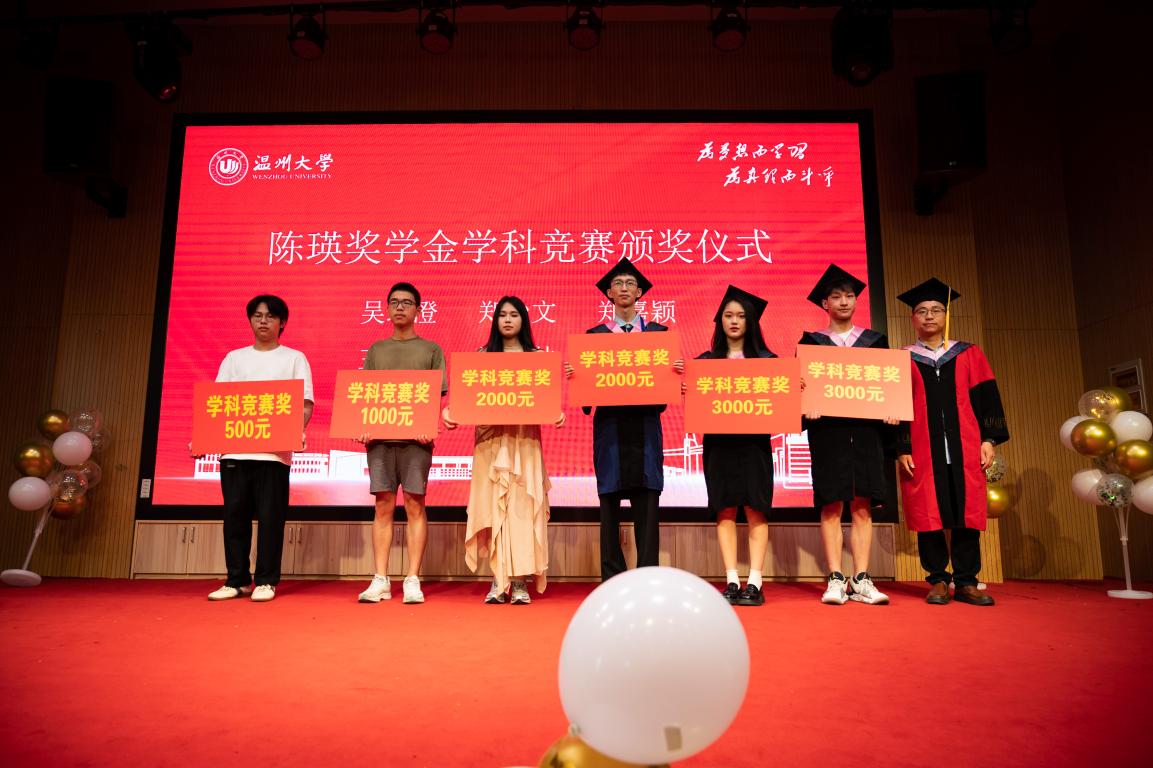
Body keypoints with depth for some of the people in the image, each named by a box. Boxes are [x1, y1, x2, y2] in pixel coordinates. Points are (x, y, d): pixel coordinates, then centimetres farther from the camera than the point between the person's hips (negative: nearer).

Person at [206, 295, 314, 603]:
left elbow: (306, 402, 0)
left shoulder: (294, 358, 8)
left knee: (270, 517, -2)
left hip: (274, 450, -3)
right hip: (233, 449, 3)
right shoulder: (234, 358, 17)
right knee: (235, 515, 5)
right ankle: (237, 580, 15)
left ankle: (266, 581, 7)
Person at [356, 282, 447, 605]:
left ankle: (413, 580, 3)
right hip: (380, 436, 2)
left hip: (416, 438, -2)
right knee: (384, 506, 2)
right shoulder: (376, 350, 17)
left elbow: (439, 396, 3)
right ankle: (380, 580, 7)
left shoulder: (430, 350, 10)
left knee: (414, 505, -2)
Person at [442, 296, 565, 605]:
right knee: (494, 506, -1)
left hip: (524, 440, -1)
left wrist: (557, 413, -17)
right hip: (491, 439, 1)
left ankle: (520, 582, 0)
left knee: (521, 505, -3)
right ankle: (499, 581, 4)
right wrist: (450, 411, -13)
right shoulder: (483, 355, 10)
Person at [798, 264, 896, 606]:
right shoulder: (811, 341, 10)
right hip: (828, 430, -2)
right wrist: (808, 406, -18)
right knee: (832, 505, -4)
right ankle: (836, 579, -1)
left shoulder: (874, 341, 15)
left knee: (862, 505, 0)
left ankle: (861, 580, 3)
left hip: (866, 428, 2)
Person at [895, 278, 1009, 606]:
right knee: (928, 514, -1)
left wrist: (989, 438, -1)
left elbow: (986, 398, 10)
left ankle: (966, 582, 8)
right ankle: (938, 580, 9)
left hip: (965, 447, 1)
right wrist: (901, 449, -6)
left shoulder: (969, 355, 14)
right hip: (922, 451, -1)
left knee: (966, 512, 0)